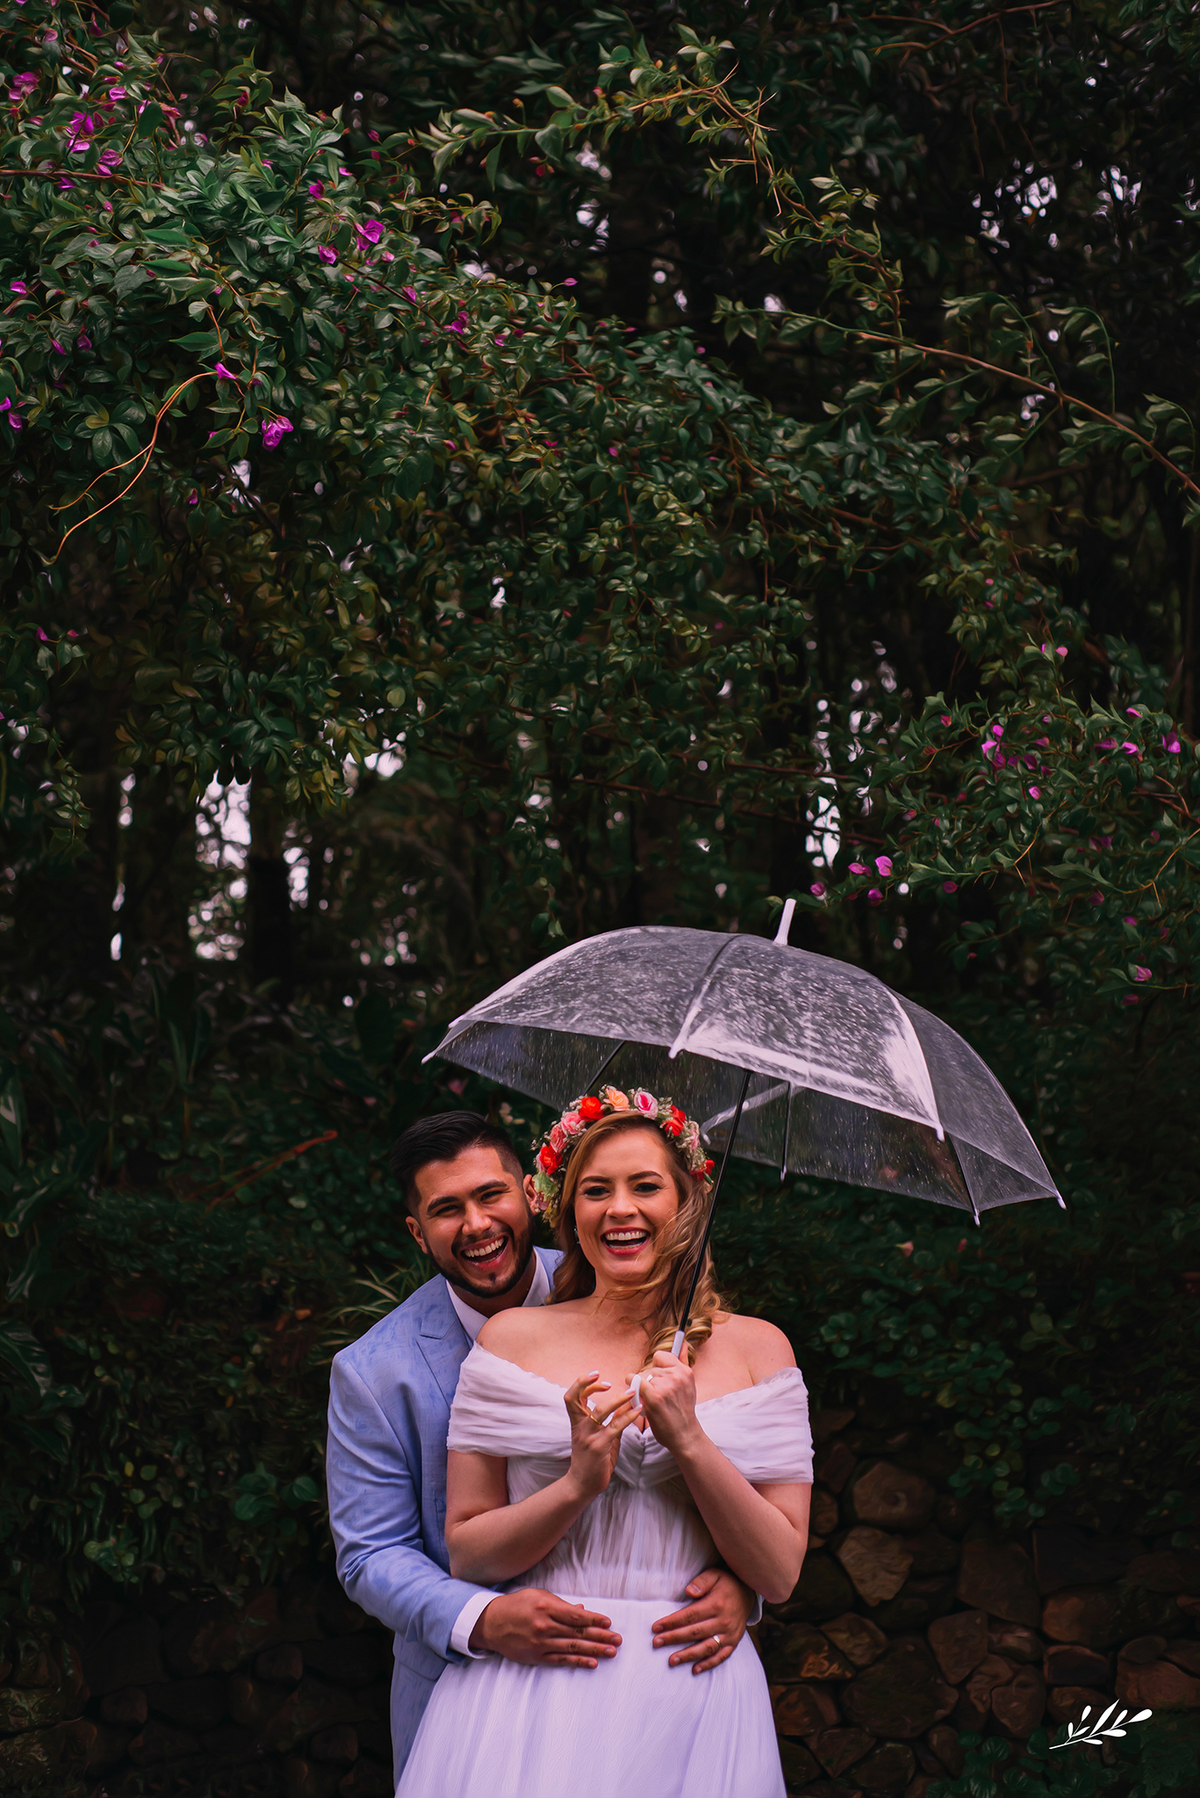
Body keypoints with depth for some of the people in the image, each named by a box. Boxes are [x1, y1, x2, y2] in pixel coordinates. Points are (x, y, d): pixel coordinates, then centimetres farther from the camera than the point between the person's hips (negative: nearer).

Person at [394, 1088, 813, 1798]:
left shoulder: (755, 1347, 4)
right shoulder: (514, 1337, 4)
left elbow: (781, 1573, -1)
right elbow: (466, 1554, 1)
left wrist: (689, 1441, -12)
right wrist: (577, 1485, -15)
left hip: (690, 1701, 0)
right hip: (528, 1696, 0)